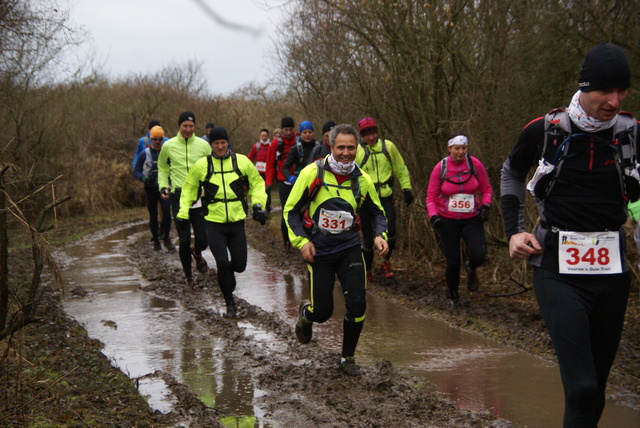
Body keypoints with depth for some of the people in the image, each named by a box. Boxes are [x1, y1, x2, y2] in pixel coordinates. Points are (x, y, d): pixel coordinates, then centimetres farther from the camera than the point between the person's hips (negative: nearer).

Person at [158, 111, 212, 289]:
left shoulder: (203, 145, 2)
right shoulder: (168, 146, 2)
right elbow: (162, 168, 17)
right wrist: (163, 186, 3)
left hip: (200, 197, 1)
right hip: (179, 197, -1)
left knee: (203, 239, 0)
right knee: (184, 240, -4)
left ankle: (197, 253, 39)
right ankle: (188, 277, 14)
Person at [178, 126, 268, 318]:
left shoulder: (242, 161, 0)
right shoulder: (202, 165, -1)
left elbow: (257, 184, 12)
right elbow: (189, 188, 13)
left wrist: (258, 204, -1)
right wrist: (183, 212, 6)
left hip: (237, 222, 2)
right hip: (214, 223, -1)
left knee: (239, 265, 5)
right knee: (222, 262, -12)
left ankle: (225, 273, 42)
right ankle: (230, 303, 5)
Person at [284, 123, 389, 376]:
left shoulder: (362, 180, -2)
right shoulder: (312, 174, -10)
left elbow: (377, 212, 13)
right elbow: (291, 211, -3)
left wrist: (380, 235, -5)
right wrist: (301, 241, -14)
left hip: (349, 248, 2)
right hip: (319, 251, -2)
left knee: (357, 305, -9)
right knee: (323, 312, 0)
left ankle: (348, 358, 13)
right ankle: (305, 313, 39)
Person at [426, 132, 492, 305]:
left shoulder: (475, 165, -5)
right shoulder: (440, 168, -6)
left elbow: (486, 189, 8)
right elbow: (431, 197, 0)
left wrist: (485, 206, -9)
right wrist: (433, 215, -16)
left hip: (472, 219, 0)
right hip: (448, 221, 0)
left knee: (478, 255, -21)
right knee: (453, 261, -2)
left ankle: (471, 269, 18)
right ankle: (452, 294, 27)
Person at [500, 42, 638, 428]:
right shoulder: (545, 131, -4)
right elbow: (511, 173, 16)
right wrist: (514, 230, 7)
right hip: (558, 270, -2)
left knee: (597, 384, 12)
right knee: (583, 386, -16)